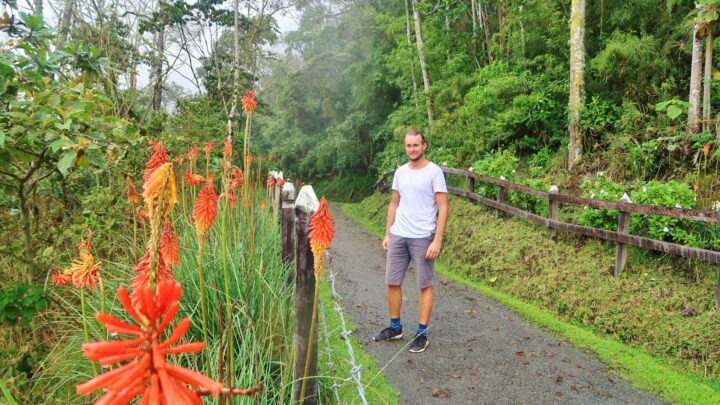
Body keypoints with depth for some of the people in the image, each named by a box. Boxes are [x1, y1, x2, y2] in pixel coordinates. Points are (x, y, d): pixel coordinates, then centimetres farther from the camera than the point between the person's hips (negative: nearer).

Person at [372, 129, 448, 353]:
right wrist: (387, 234, 12)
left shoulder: (434, 172, -8)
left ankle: (422, 334, 13)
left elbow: (443, 208, -11)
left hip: (423, 238, -6)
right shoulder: (400, 172, 9)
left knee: (425, 285, 4)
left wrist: (437, 241, -17)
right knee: (392, 282, 10)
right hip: (398, 236, 6)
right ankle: (395, 327, 25)